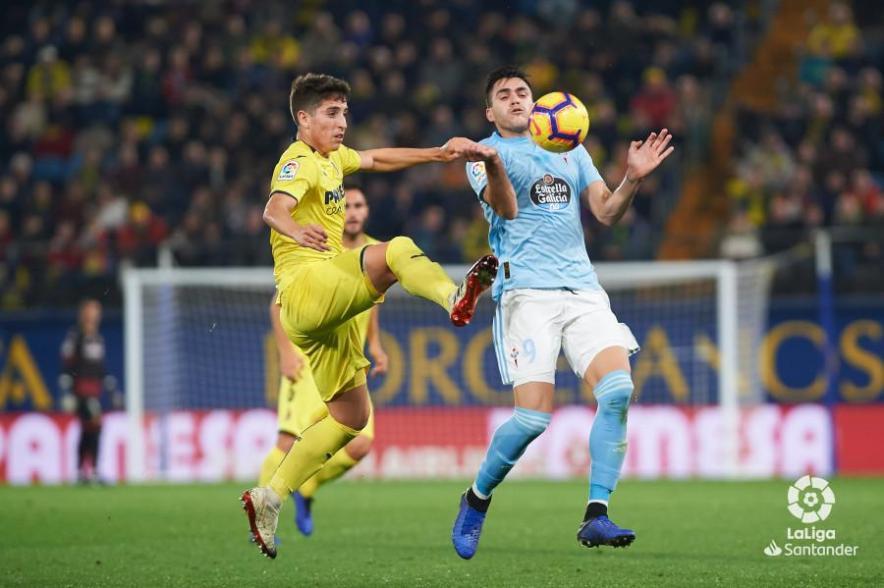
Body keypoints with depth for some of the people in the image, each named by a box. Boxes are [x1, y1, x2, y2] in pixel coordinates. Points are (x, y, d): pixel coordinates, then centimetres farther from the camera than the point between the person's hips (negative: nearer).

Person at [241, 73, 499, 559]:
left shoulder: (331, 157, 19)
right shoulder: (300, 163, -9)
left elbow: (377, 159, 32)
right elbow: (274, 209, -28)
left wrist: (438, 154, 19)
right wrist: (295, 229, -52)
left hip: (329, 303, 10)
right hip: (307, 285, -10)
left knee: (351, 414, 11)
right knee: (396, 250, -31)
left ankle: (270, 498, 14)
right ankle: (456, 297, -56)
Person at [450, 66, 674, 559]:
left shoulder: (571, 152, 22)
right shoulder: (486, 154, 7)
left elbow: (607, 213, 14)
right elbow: (506, 208, -12)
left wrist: (633, 180, -5)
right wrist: (491, 163, -32)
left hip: (583, 290, 5)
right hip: (527, 292, -5)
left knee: (619, 389, -18)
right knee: (535, 415, -15)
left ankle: (596, 517, -15)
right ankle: (477, 499, 11)